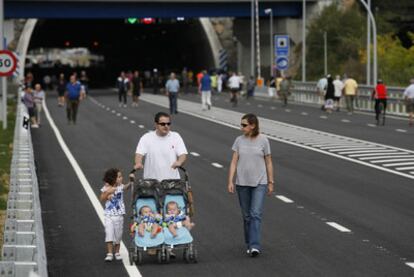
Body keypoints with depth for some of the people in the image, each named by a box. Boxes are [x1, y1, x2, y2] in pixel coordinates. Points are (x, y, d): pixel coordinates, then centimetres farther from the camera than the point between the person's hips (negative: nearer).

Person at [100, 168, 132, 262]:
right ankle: (109, 253, -5)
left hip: (119, 215, 2)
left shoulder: (120, 187, -1)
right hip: (109, 215, -2)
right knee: (109, 233, -9)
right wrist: (108, 192, -20)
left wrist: (131, 181, -30)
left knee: (118, 234, 10)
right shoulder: (106, 188, -6)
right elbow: (102, 199, -6)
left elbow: (126, 187, -14)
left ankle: (117, 252, 25)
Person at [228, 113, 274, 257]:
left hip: (259, 183, -3)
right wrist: (230, 181, -5)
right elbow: (234, 162, 1)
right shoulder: (239, 140, 2)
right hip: (242, 183, 3)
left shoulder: (263, 140, -3)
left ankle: (254, 246, -18)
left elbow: (268, 163, 2)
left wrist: (270, 182, 3)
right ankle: (249, 244, 21)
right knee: (246, 216, 10)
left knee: (256, 214, -13)